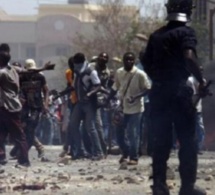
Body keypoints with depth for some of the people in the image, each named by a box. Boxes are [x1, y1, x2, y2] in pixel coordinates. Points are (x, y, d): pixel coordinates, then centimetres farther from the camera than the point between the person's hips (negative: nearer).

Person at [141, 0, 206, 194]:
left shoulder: (156, 35, 11)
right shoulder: (186, 32, -6)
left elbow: (146, 62, 13)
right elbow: (189, 57, -22)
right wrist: (201, 80, -11)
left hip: (158, 91, 6)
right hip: (179, 91, -5)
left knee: (160, 140, 8)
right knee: (187, 140, 1)